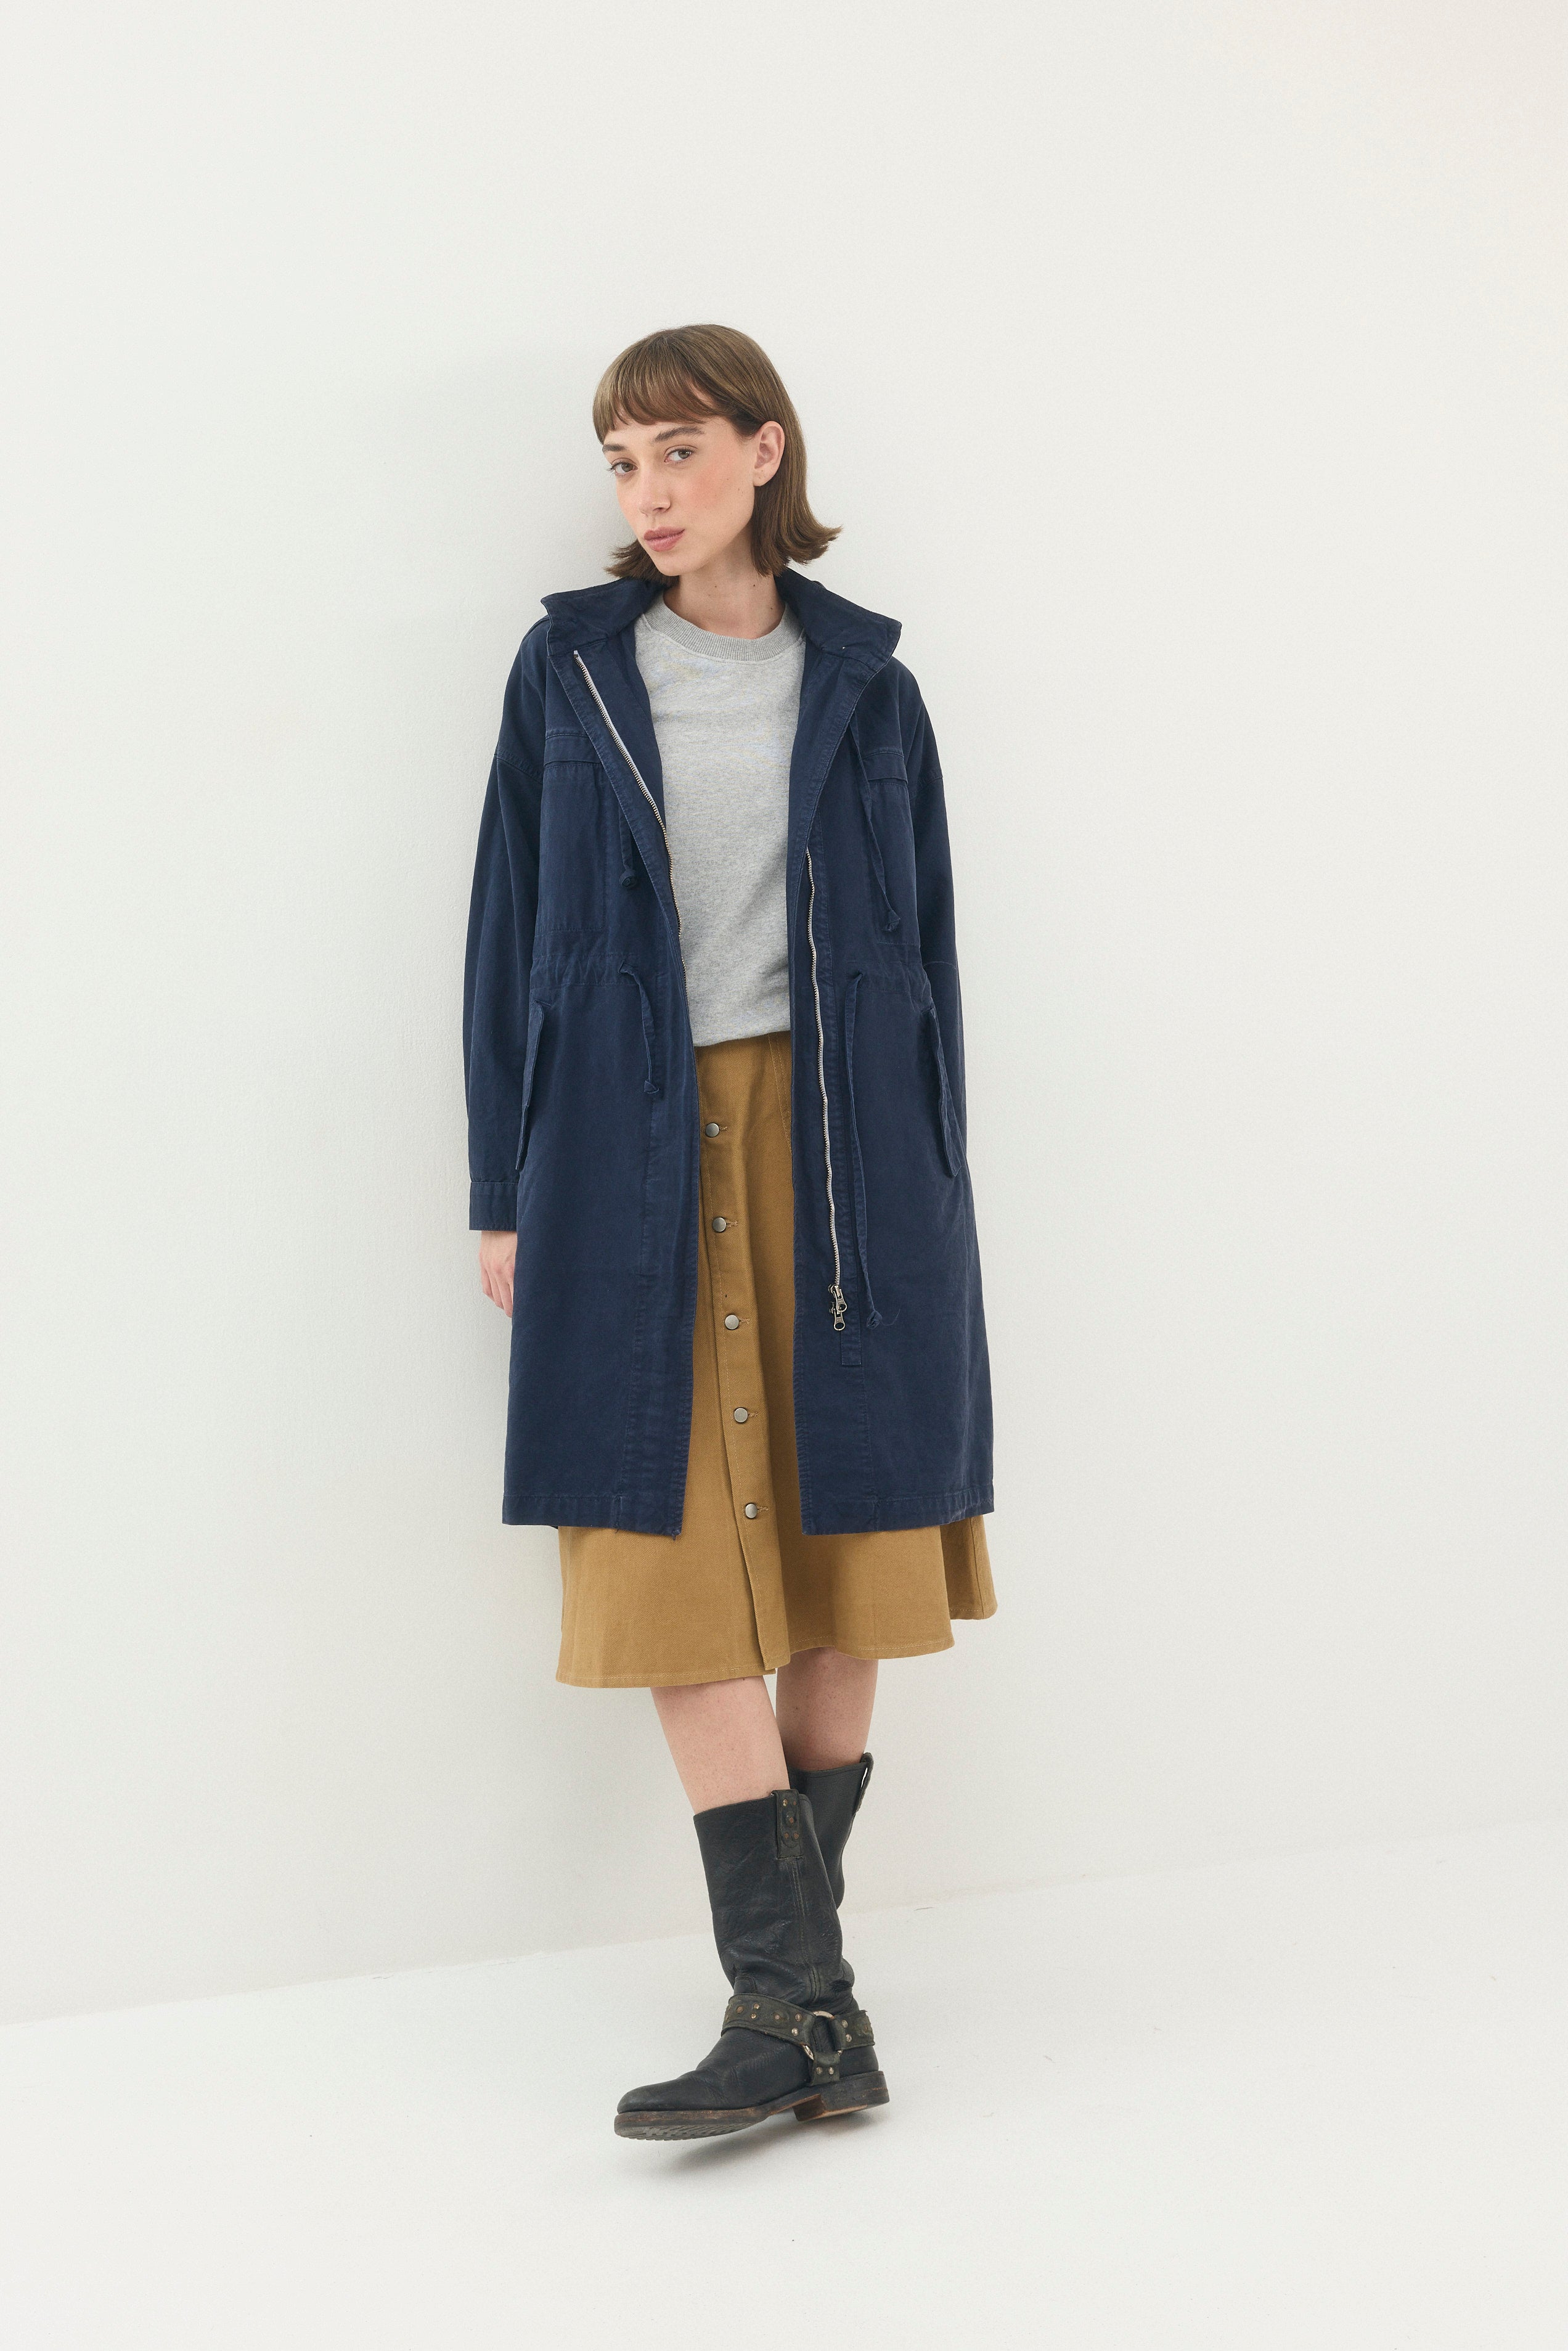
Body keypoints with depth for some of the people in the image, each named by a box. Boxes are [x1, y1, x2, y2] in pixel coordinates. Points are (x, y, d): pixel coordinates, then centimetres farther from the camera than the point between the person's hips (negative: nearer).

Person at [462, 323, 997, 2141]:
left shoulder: (860, 682, 9)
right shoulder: (569, 669, 8)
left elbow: (923, 938, 11)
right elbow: (511, 931, 8)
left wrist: (930, 1187, 6)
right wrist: (504, 1192, 4)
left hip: (837, 1141, 1)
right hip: (635, 1153, -1)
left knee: (843, 1536, 2)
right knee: (680, 1552, -8)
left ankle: (789, 1979, 14)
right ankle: (798, 2004, -5)